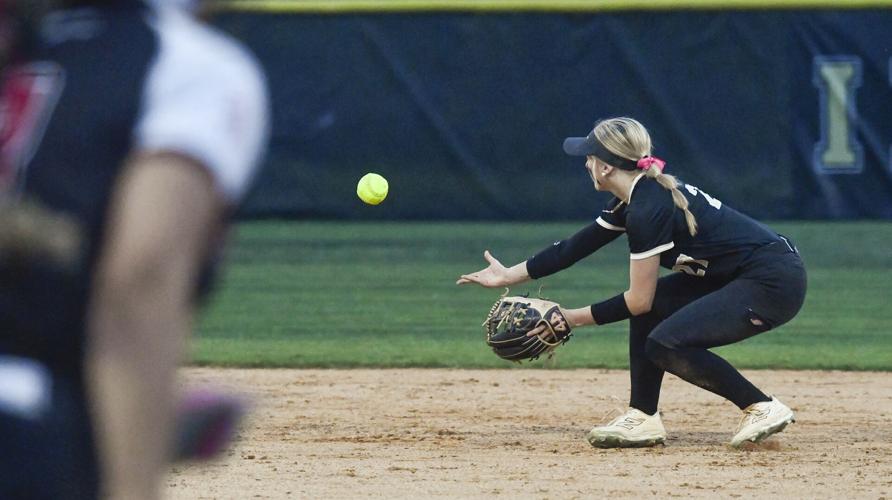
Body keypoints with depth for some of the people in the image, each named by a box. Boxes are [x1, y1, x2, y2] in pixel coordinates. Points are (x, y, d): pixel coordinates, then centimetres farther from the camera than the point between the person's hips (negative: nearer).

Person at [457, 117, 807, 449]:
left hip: (777, 282, -10)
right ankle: (643, 419, 11)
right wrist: (509, 276, 21)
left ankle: (763, 408, -8)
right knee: (651, 306, 11)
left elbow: (638, 301, -14)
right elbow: (576, 247, 19)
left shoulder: (648, 209, -18)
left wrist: (579, 318, -3)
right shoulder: (636, 198, 10)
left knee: (665, 344, -16)